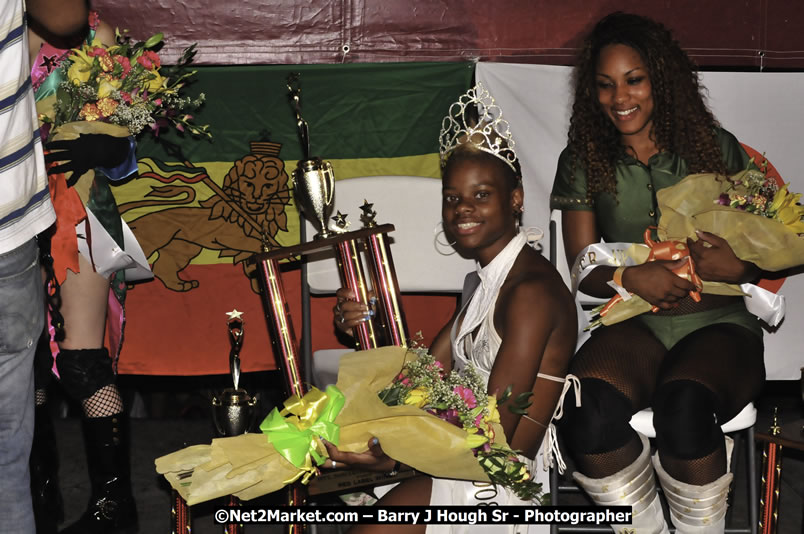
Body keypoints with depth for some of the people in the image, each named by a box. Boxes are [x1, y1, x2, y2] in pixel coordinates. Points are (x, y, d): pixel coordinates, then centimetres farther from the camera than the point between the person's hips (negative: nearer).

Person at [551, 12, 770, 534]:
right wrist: (630, 278, -14)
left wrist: (737, 268, -15)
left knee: (684, 404, -37)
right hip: (634, 326, 1)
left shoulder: (714, 147, 7)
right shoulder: (582, 161, 10)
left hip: (718, 323, -1)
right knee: (589, 405, -34)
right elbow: (584, 270, 8)